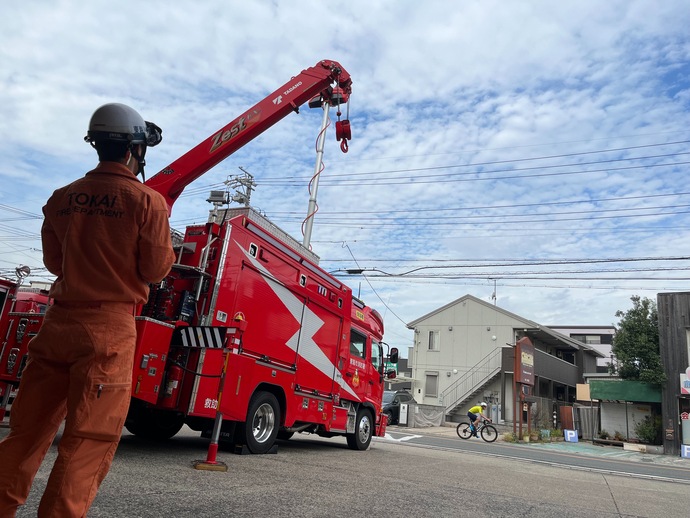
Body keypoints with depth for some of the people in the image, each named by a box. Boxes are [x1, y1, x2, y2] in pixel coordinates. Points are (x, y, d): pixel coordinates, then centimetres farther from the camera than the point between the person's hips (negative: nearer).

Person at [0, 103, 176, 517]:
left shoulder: (63, 197, 8)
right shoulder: (148, 201, -8)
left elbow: (54, 261, 16)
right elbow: (157, 269, -6)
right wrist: (169, 247, 13)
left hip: (60, 321, 6)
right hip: (111, 327, -5)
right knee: (89, 440, 2)